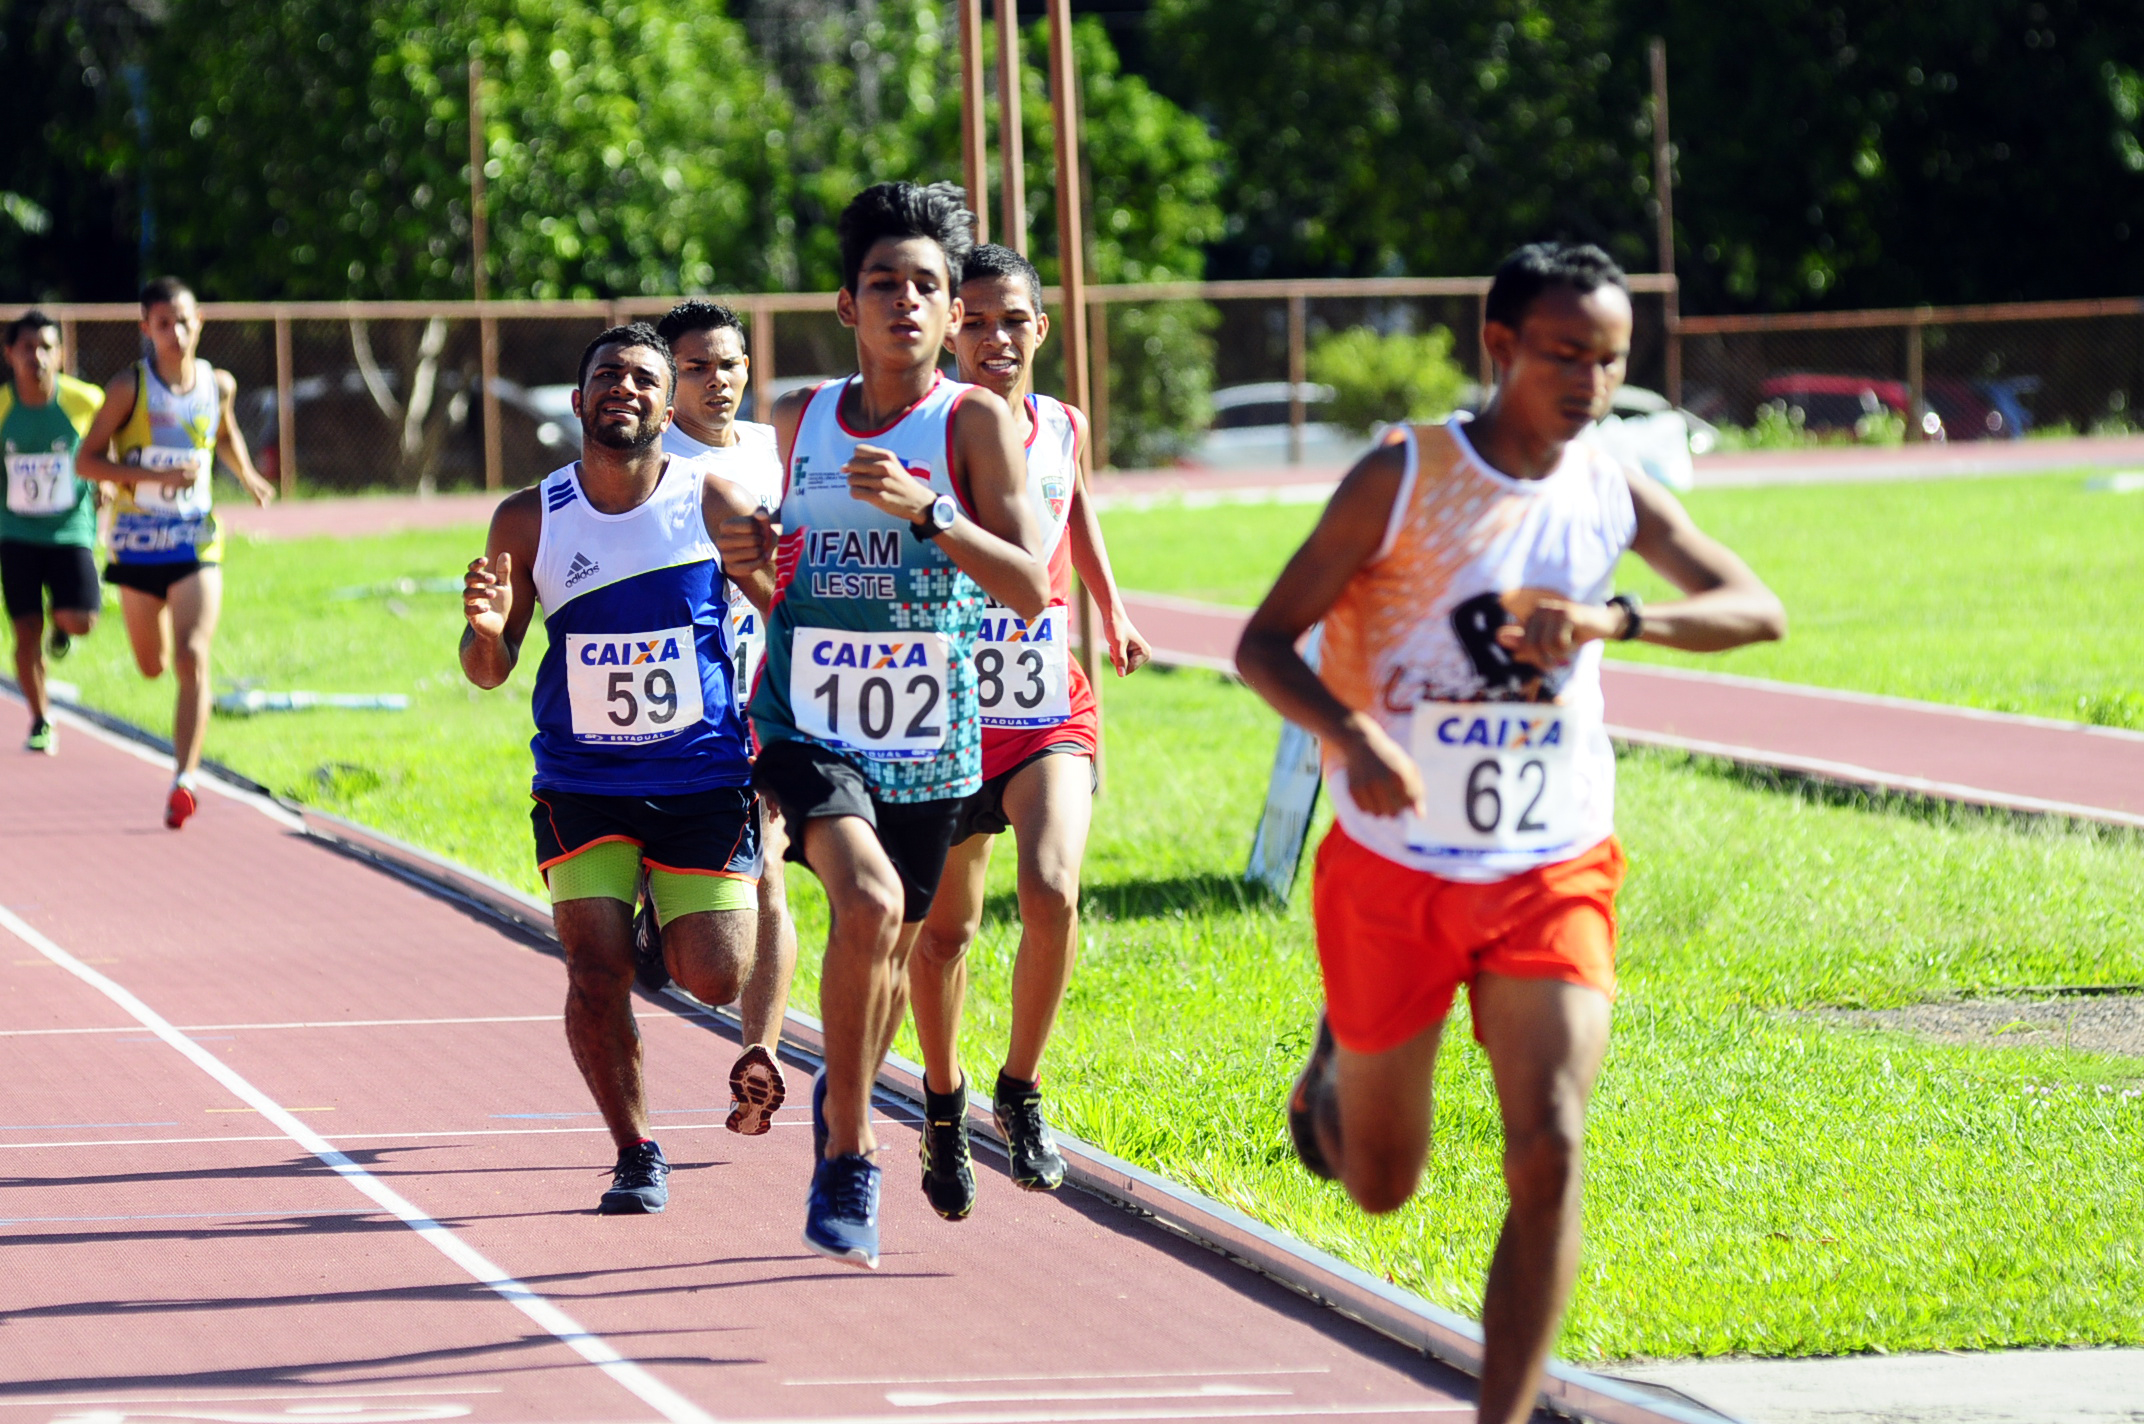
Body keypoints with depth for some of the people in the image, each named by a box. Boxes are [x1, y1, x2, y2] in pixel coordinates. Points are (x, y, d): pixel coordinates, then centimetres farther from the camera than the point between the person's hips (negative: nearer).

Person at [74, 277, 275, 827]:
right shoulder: (130, 387, -10)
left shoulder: (218, 385, 0)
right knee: (153, 666, 15)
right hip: (138, 544, 0)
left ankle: (184, 780, -20)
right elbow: (86, 461, -11)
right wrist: (157, 476, -22)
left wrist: (247, 476, 7)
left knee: (192, 658, -17)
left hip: (197, 542, 0)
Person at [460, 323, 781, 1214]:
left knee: (714, 979, -6)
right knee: (597, 975, -11)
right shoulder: (528, 522, -2)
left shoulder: (713, 505, -6)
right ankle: (636, 1157, 9)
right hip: (581, 783, 1)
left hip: (704, 777, -1)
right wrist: (486, 631, -18)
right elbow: (487, 672, 4)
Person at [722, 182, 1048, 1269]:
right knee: (869, 904, -27)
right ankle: (848, 1157, -15)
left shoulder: (972, 421, -7)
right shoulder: (800, 420, 4)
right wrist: (749, 556, -2)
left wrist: (925, 510, -28)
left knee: (889, 952, 18)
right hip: (809, 726, 0)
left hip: (928, 741, 0)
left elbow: (1029, 590, -16)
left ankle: (842, 1096, 51)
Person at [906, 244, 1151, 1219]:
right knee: (944, 929, 10)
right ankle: (943, 1101, 36)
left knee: (1052, 894, -22)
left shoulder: (1063, 430, 2)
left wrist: (1112, 612, 29)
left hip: (1050, 714, 1)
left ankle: (1021, 1089, -1)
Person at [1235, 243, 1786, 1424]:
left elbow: (1759, 611, -3)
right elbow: (1263, 643, -10)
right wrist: (1352, 734, -31)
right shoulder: (1403, 478, -10)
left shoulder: (1615, 496, 1)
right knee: (1380, 1186, 12)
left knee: (1549, 1157, -16)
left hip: (1553, 874, 2)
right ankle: (1337, 1061, 47)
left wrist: (1614, 618, -20)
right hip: (1394, 870, -2)